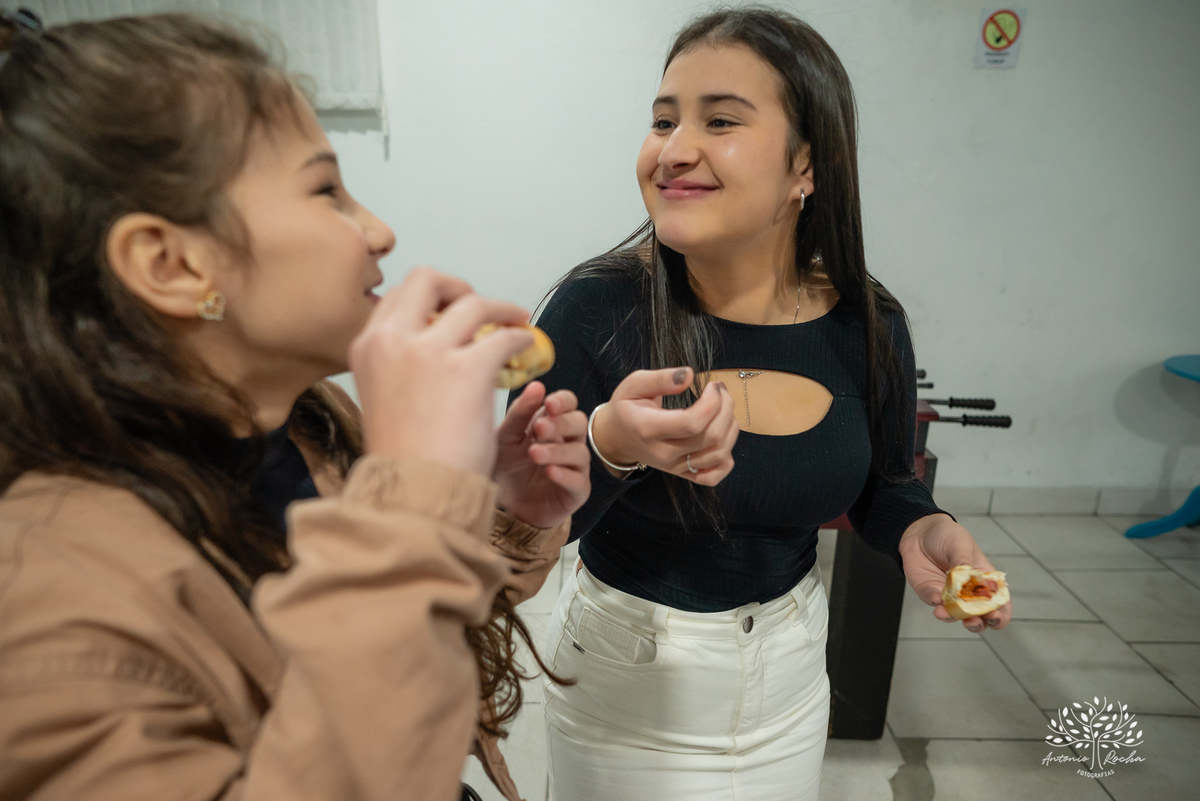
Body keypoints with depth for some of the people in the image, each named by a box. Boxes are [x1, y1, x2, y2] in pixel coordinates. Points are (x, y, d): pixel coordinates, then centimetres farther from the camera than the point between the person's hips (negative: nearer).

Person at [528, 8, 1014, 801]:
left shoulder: (869, 328, -13)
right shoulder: (596, 309, -23)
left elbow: (885, 483, 5)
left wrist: (921, 528, -17)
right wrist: (608, 447, -38)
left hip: (789, 675, 3)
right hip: (623, 675, -2)